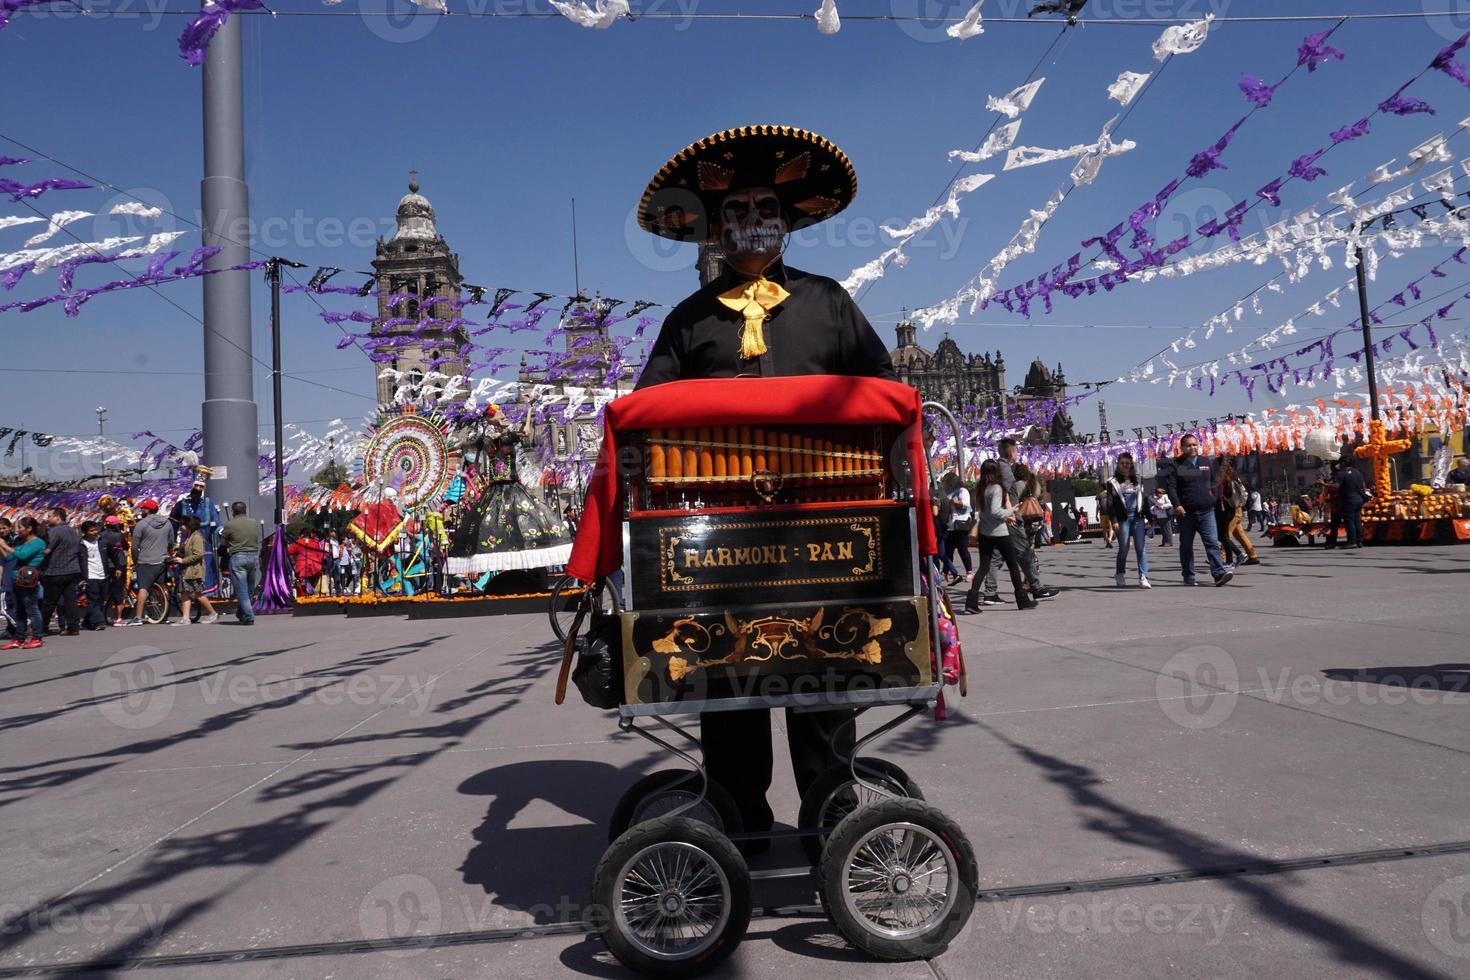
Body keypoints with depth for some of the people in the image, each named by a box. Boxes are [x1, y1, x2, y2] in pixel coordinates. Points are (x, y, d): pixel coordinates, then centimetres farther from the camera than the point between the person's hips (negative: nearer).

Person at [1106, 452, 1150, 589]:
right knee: (1123, 548, -1)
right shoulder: (1113, 482, 4)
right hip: (1123, 519, -2)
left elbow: (1144, 500, 16)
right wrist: (1114, 520, -10)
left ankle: (1143, 577, -10)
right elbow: (1110, 503, -1)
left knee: (1141, 547, -7)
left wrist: (1148, 517, 11)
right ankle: (1120, 575, 18)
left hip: (1138, 517, 2)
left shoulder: (1138, 481, 14)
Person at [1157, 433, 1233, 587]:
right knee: (1186, 546, 6)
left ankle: (1219, 573, -16)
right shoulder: (1175, 465, -2)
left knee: (1212, 542, -9)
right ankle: (1188, 577, 15)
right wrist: (1177, 505, -22)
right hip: (1186, 512, -2)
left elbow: (1213, 482, 25)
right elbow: (1170, 486, -11)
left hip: (1207, 511, 3)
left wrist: (1212, 497, 13)